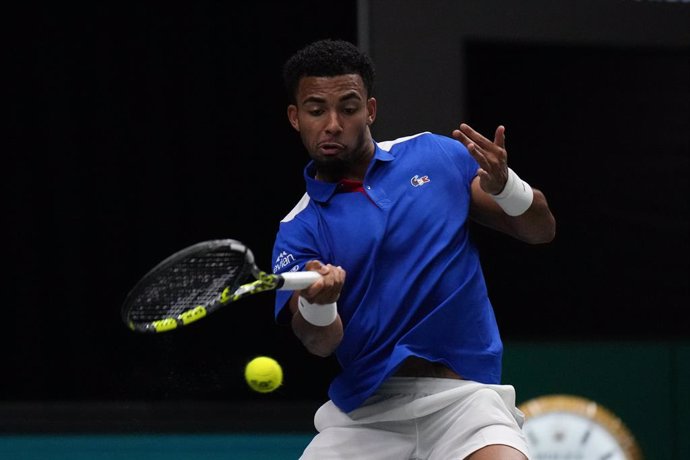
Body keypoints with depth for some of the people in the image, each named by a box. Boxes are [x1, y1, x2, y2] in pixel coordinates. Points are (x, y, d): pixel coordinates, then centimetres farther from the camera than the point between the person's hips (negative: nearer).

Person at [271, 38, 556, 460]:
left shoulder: (438, 156, 8)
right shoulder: (299, 231, 5)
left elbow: (541, 230, 10)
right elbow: (320, 343, -8)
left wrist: (504, 185, -11)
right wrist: (316, 303, -30)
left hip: (462, 394, -1)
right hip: (364, 415, 2)